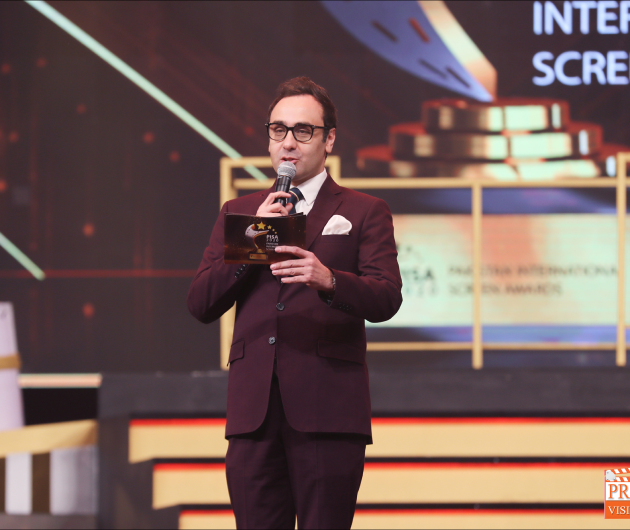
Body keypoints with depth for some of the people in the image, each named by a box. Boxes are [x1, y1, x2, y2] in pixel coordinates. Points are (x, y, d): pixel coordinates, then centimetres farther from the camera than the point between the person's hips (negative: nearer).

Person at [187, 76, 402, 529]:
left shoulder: (364, 213, 10)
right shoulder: (238, 213, 20)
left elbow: (386, 298, -5)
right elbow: (200, 305, 10)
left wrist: (328, 280, -25)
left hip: (327, 408, -3)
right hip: (254, 408, 3)